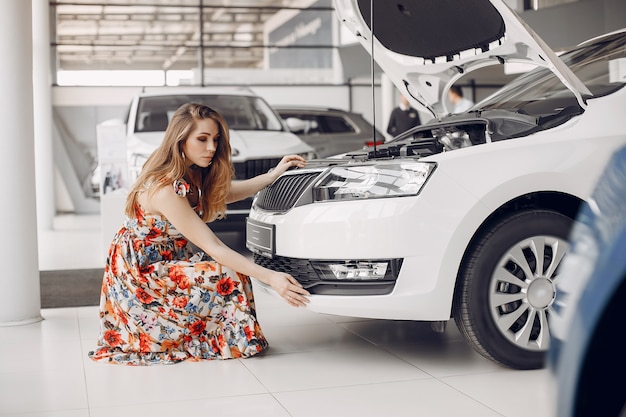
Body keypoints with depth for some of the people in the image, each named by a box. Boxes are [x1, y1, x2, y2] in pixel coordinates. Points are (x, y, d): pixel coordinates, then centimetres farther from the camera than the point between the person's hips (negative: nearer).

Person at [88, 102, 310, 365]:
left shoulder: (191, 174, -3)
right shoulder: (166, 189, -29)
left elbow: (228, 192, 15)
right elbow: (213, 248, -29)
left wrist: (275, 173, 3)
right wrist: (270, 278, -31)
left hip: (161, 262, 9)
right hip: (137, 277, -9)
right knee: (229, 278, -18)